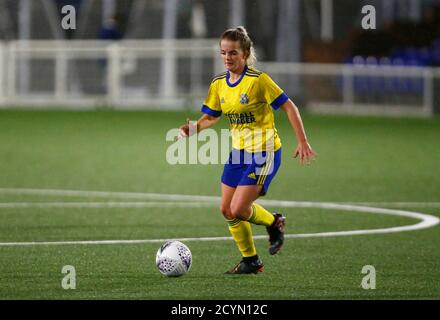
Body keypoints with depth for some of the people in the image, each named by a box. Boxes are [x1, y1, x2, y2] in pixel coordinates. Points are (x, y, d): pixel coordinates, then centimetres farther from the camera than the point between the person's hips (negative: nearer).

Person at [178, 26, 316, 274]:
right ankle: (251, 261, 22)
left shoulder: (258, 80, -18)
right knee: (227, 210, 4)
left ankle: (274, 223, 18)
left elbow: (289, 107, -13)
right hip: (239, 151, 7)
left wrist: (303, 142, -15)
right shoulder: (219, 84, 2)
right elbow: (212, 117, 12)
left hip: (264, 152, -7)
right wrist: (193, 128, -9)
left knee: (238, 210, -14)